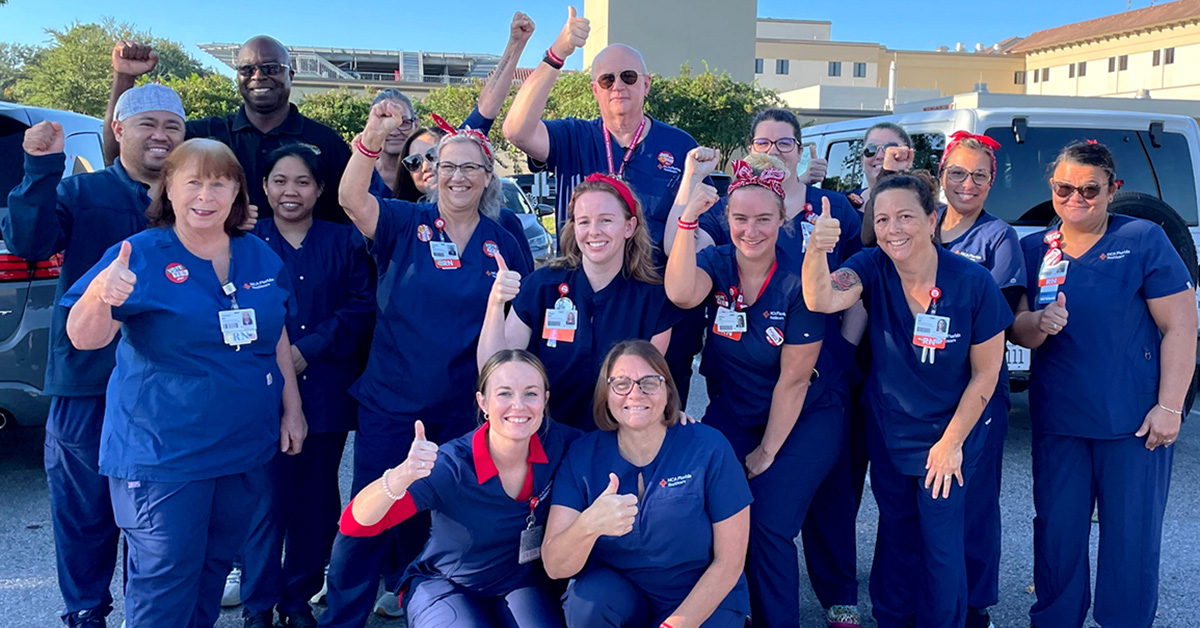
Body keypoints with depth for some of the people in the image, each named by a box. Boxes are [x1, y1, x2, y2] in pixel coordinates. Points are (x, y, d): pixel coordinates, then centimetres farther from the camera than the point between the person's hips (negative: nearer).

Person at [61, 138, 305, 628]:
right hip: (162, 453, -4)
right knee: (165, 578, 2)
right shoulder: (140, 256, -10)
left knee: (216, 563, 19)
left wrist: (292, 408, 10)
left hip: (245, 447, 5)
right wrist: (101, 293, -40)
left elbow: (278, 338, 13)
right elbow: (84, 339, -19)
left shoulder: (261, 258, 4)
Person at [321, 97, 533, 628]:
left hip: (465, 410, 2)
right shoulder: (405, 224, -3)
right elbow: (351, 200, -23)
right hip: (390, 404, -2)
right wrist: (371, 140, -38)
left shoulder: (504, 245, 3)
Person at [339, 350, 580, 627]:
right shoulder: (449, 466, -27)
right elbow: (355, 524, -31)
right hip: (446, 585, -2)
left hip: (522, 583, 2)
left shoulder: (559, 443, -19)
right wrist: (401, 476, -52)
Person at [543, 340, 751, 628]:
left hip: (704, 600, -1)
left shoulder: (709, 449, -15)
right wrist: (587, 525, -39)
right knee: (587, 600, -28)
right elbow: (554, 567, -18)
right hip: (615, 592, 1)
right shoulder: (582, 454, -10)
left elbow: (729, 561, -9)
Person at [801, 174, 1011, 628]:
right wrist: (816, 250, -56)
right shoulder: (872, 268, -15)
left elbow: (985, 372, -11)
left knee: (940, 544, 4)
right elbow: (821, 300, -36)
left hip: (946, 434, -2)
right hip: (887, 432, 3)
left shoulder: (973, 283, -21)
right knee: (896, 536, 19)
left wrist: (951, 442, -7)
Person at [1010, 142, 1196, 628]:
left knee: (1132, 536, 6)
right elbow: (1015, 329, 4)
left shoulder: (1144, 240, -5)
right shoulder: (1033, 249, 5)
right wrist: (1040, 323, -20)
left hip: (1134, 419, -3)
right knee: (1056, 531, 11)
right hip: (1056, 418, 3)